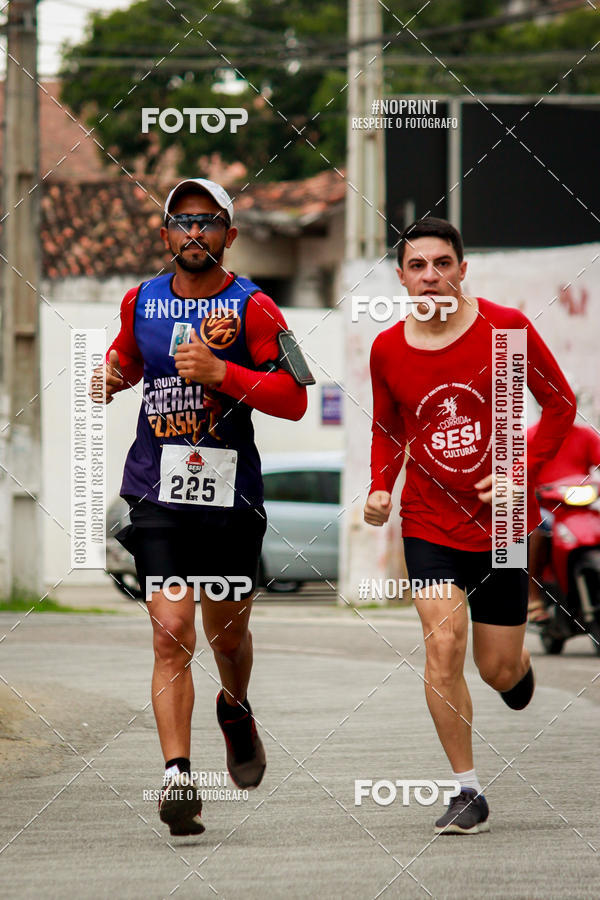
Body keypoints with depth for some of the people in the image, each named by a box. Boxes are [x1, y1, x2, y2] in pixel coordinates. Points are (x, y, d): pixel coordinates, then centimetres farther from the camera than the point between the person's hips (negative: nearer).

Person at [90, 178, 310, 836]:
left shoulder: (252, 307, -3)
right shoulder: (140, 302, 7)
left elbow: (293, 398, -10)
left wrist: (220, 372, -20)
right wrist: (109, 379, 7)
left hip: (232, 492, -1)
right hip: (157, 491, 1)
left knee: (228, 632, 13)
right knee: (171, 633, -12)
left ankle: (235, 710, 47)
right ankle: (177, 776, -15)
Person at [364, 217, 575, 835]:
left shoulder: (505, 329, -9)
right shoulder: (387, 350, -2)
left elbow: (559, 404, 0)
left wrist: (521, 475, -11)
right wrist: (380, 487, -3)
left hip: (500, 522, -1)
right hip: (429, 521, 1)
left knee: (498, 670, 5)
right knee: (443, 644, -17)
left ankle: (519, 664, 45)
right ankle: (467, 792, -6)